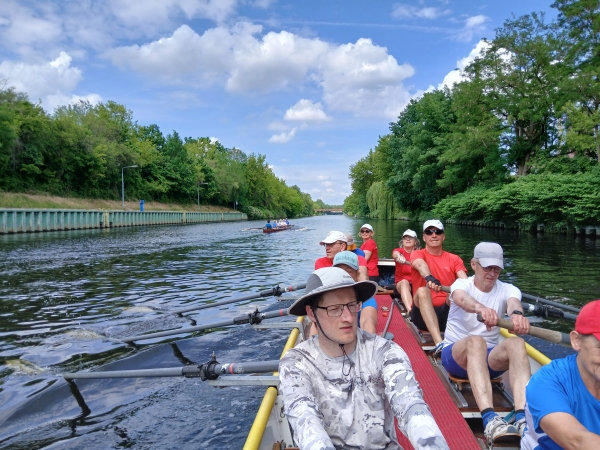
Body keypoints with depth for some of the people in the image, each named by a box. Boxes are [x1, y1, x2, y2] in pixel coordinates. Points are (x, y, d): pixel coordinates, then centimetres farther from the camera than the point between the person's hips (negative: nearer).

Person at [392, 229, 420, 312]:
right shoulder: (399, 250, 3)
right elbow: (395, 254, -23)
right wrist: (398, 256, -50)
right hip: (401, 284, -1)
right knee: (404, 282, -36)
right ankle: (410, 311, -55)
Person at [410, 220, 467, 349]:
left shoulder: (454, 259, 10)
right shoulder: (417, 254, 4)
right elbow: (421, 264, -22)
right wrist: (429, 278, -46)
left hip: (449, 312, 2)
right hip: (423, 314, -1)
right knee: (422, 291, -32)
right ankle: (439, 344, -44)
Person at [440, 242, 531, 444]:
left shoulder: (507, 290, 1)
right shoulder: (462, 284, -6)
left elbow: (514, 302, -25)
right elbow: (462, 299, -32)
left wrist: (516, 313, -51)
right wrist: (480, 308, -57)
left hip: (489, 358, 3)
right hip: (455, 355, -3)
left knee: (516, 343, -29)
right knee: (475, 341, -37)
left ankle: (523, 418, -44)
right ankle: (490, 419, -52)